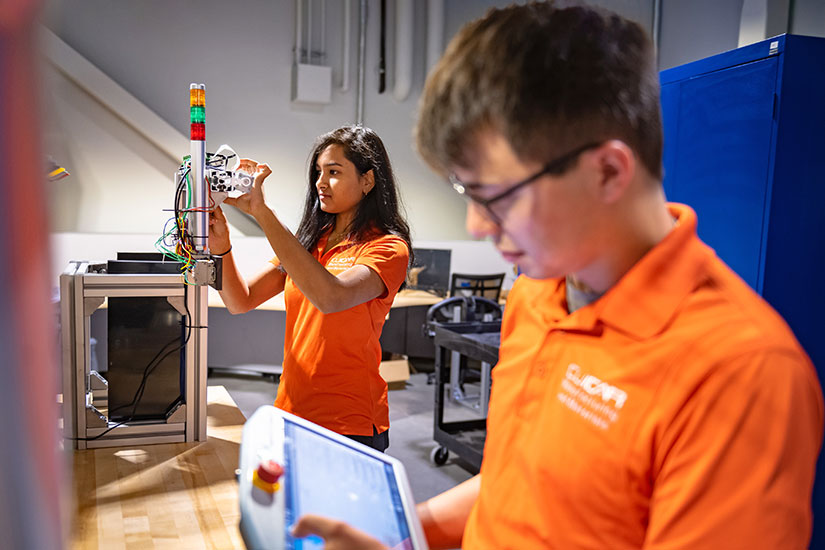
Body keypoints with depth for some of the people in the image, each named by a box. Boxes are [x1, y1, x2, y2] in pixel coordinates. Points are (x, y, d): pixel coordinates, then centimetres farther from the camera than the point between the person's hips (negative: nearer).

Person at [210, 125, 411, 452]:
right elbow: (241, 302, 5)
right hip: (291, 413, 6)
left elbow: (330, 297, -31)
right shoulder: (308, 241, 9)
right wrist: (221, 247, -14)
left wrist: (262, 213, -29)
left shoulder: (387, 248, -11)